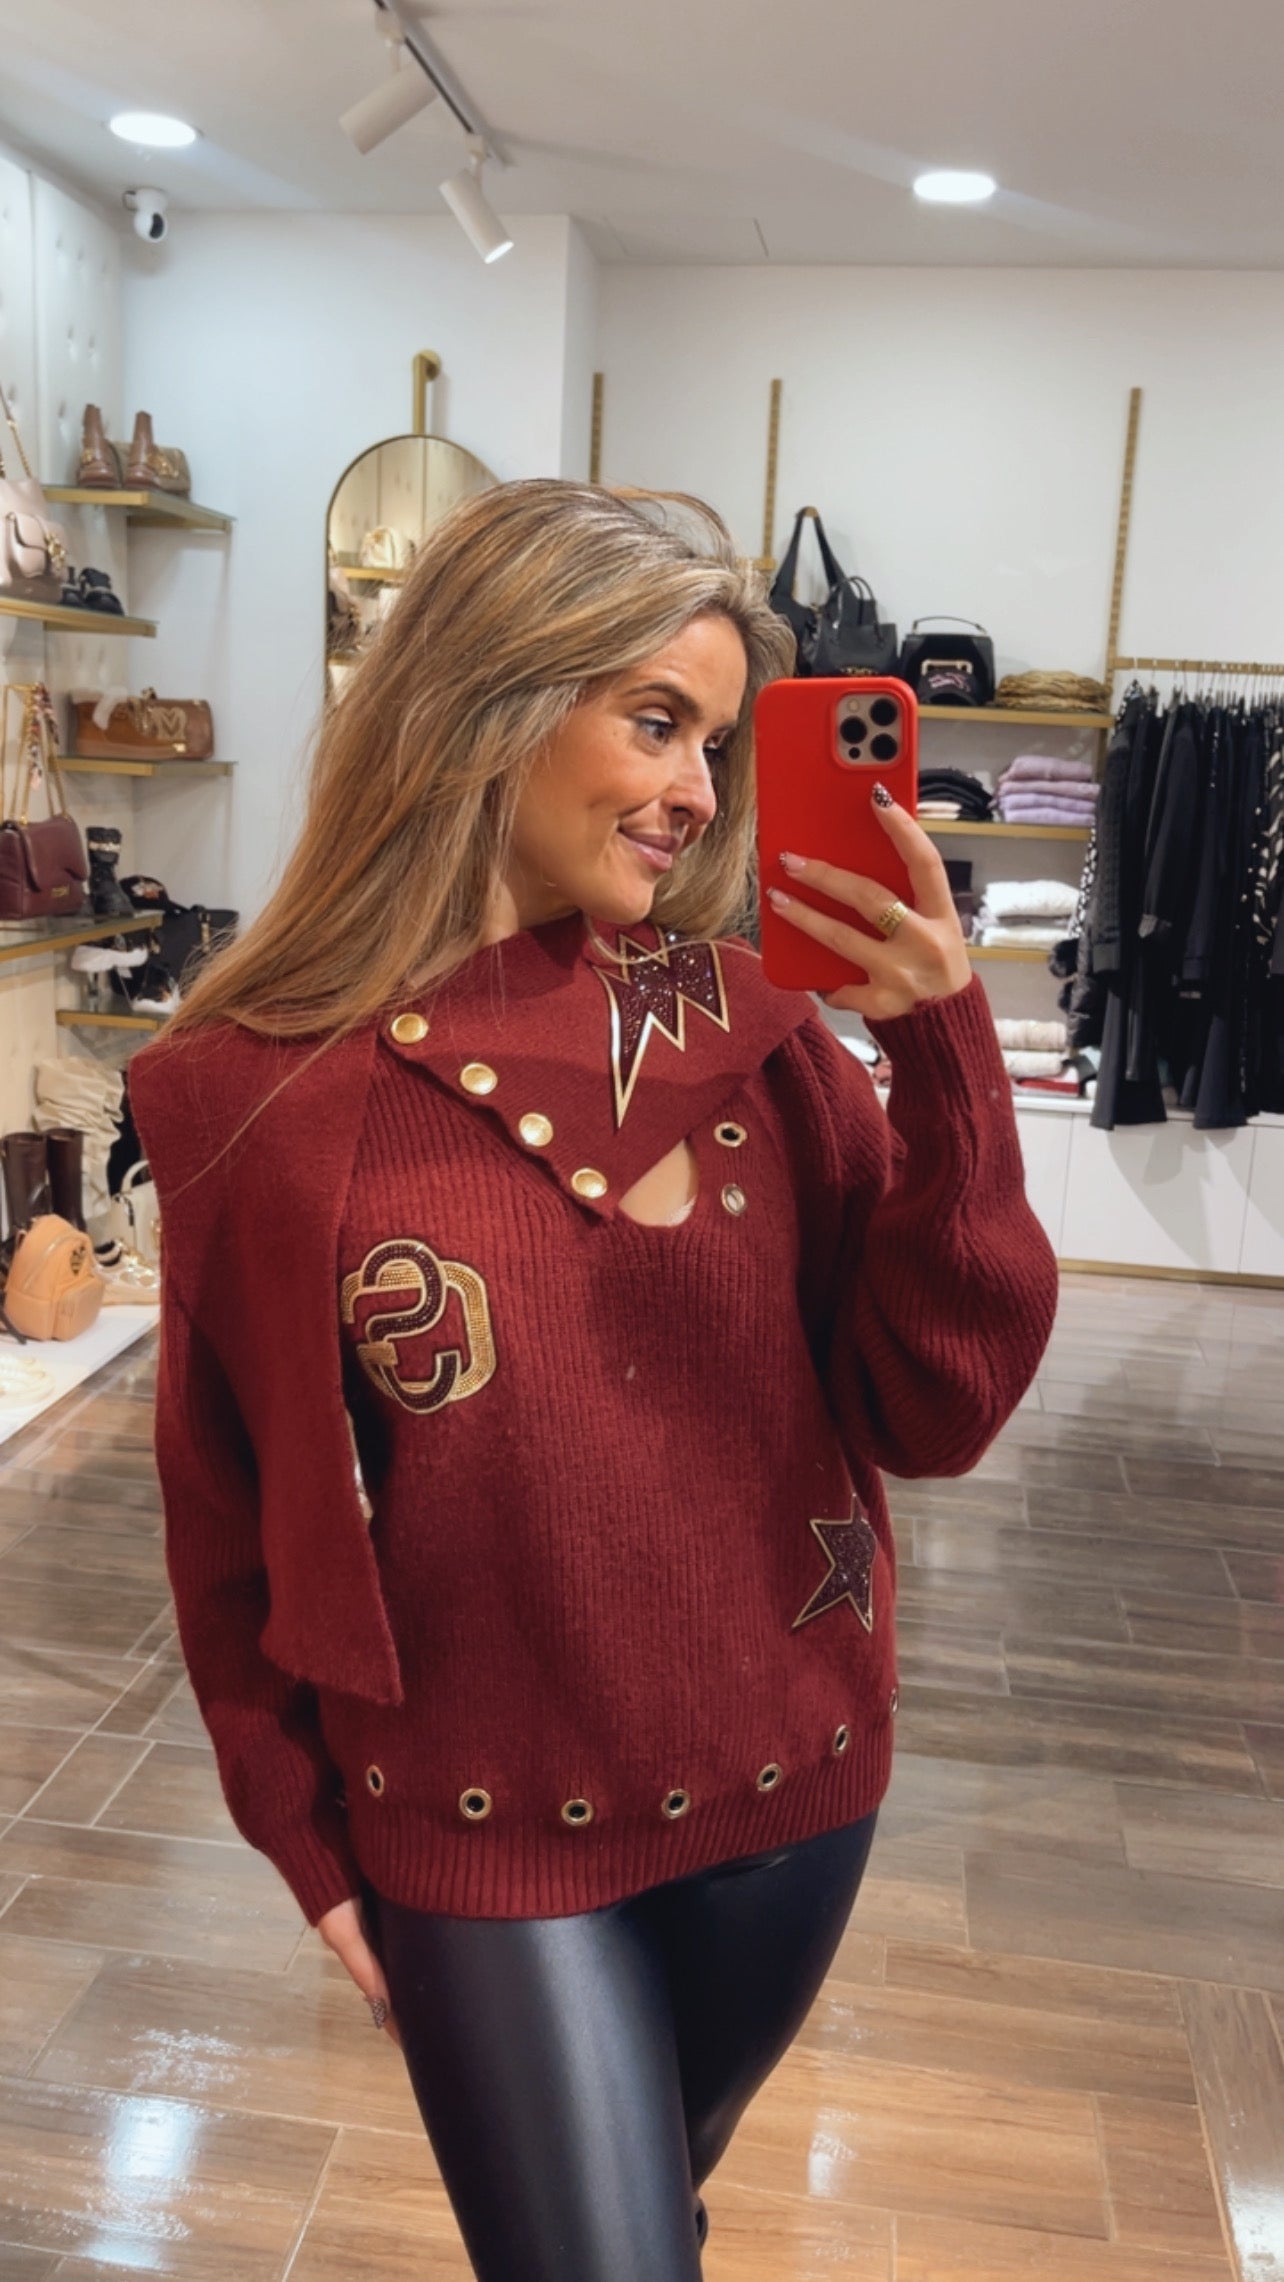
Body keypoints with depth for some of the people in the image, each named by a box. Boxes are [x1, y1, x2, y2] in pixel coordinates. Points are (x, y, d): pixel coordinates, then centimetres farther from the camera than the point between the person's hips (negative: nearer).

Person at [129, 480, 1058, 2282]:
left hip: (789, 1792, 4)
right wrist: (303, 1834, 2)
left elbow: (939, 1411, -10)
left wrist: (948, 1053, -20)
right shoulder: (264, 1088, -13)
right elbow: (231, 1512, -3)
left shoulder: (738, 1019, -7)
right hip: (483, 1843, -3)